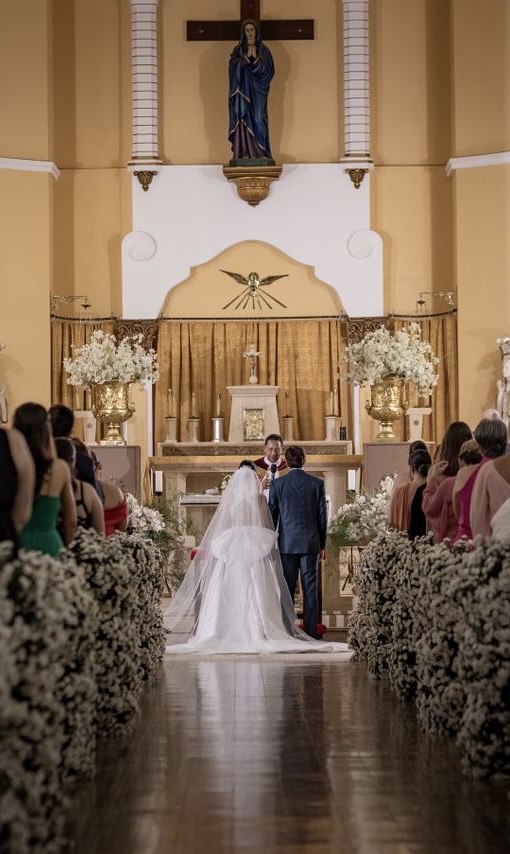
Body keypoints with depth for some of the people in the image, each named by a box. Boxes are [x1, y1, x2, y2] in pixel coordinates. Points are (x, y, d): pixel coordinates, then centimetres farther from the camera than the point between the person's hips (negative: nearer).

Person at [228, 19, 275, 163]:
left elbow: (268, 70, -3)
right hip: (242, 89, 0)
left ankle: (260, 152, -2)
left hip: (257, 90, 0)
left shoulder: (263, 50, 6)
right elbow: (233, 69, -3)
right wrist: (245, 58, -17)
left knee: (257, 118, -6)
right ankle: (243, 152, -4)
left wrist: (256, 58, -16)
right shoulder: (238, 50, 6)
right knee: (243, 119, -5)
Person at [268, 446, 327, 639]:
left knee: (287, 589, 3)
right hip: (310, 542, 0)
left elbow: (272, 515, 3)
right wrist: (322, 544, 12)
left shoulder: (277, 484, -2)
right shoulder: (317, 483, 1)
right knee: (310, 588, 2)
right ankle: (311, 632, 2)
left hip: (286, 543, 0)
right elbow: (322, 516, 4)